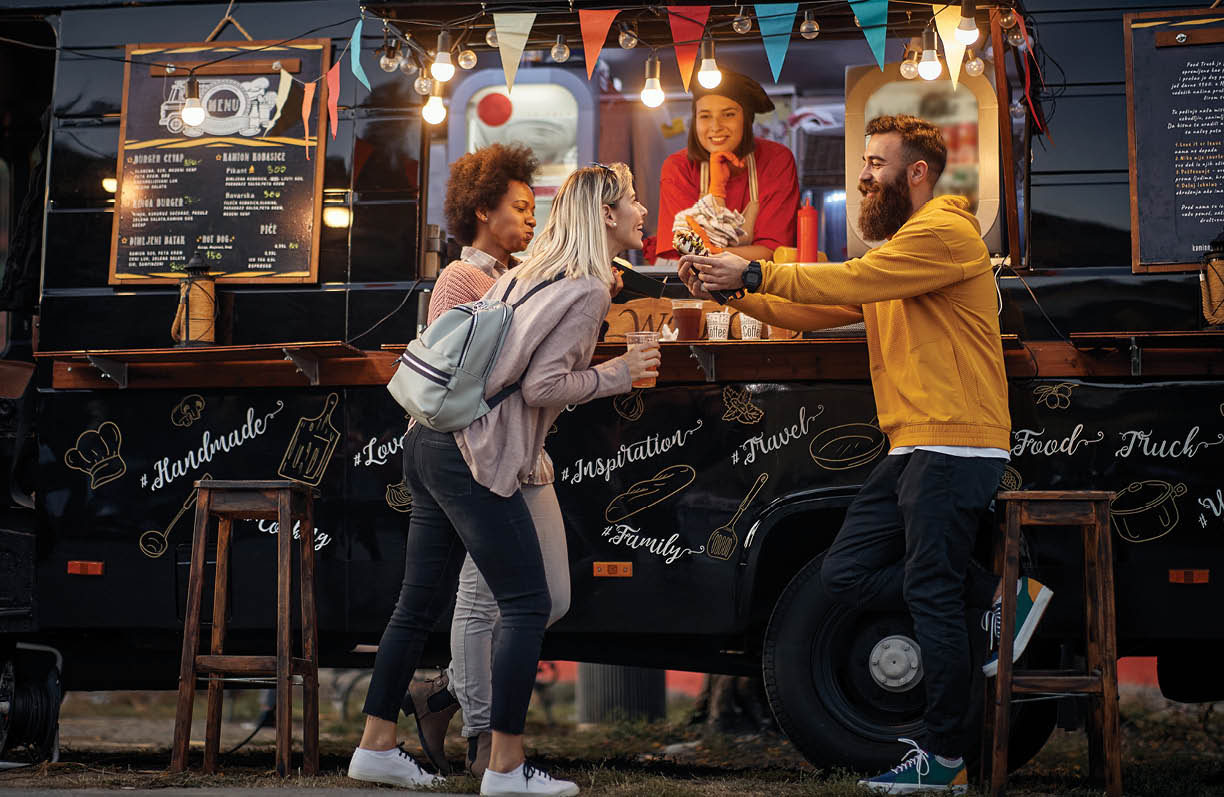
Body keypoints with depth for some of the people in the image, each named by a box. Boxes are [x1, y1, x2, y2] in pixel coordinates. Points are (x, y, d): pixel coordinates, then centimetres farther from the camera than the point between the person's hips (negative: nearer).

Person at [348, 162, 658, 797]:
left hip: (429, 442, 9)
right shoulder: (589, 290, -8)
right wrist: (615, 375, -2)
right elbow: (542, 387, -14)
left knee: (421, 601, 13)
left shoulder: (528, 272, 17)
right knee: (526, 604, -3)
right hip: (473, 458, -9)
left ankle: (376, 746, 19)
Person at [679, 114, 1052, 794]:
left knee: (931, 596, -6)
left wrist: (753, 272, -14)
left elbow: (851, 281, -20)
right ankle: (1003, 595, 11)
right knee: (848, 573, 7)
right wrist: (733, 288, 2)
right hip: (913, 450, 10)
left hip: (956, 447, -10)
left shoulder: (944, 233, -8)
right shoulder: (897, 248, 23)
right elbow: (813, 313, 15)